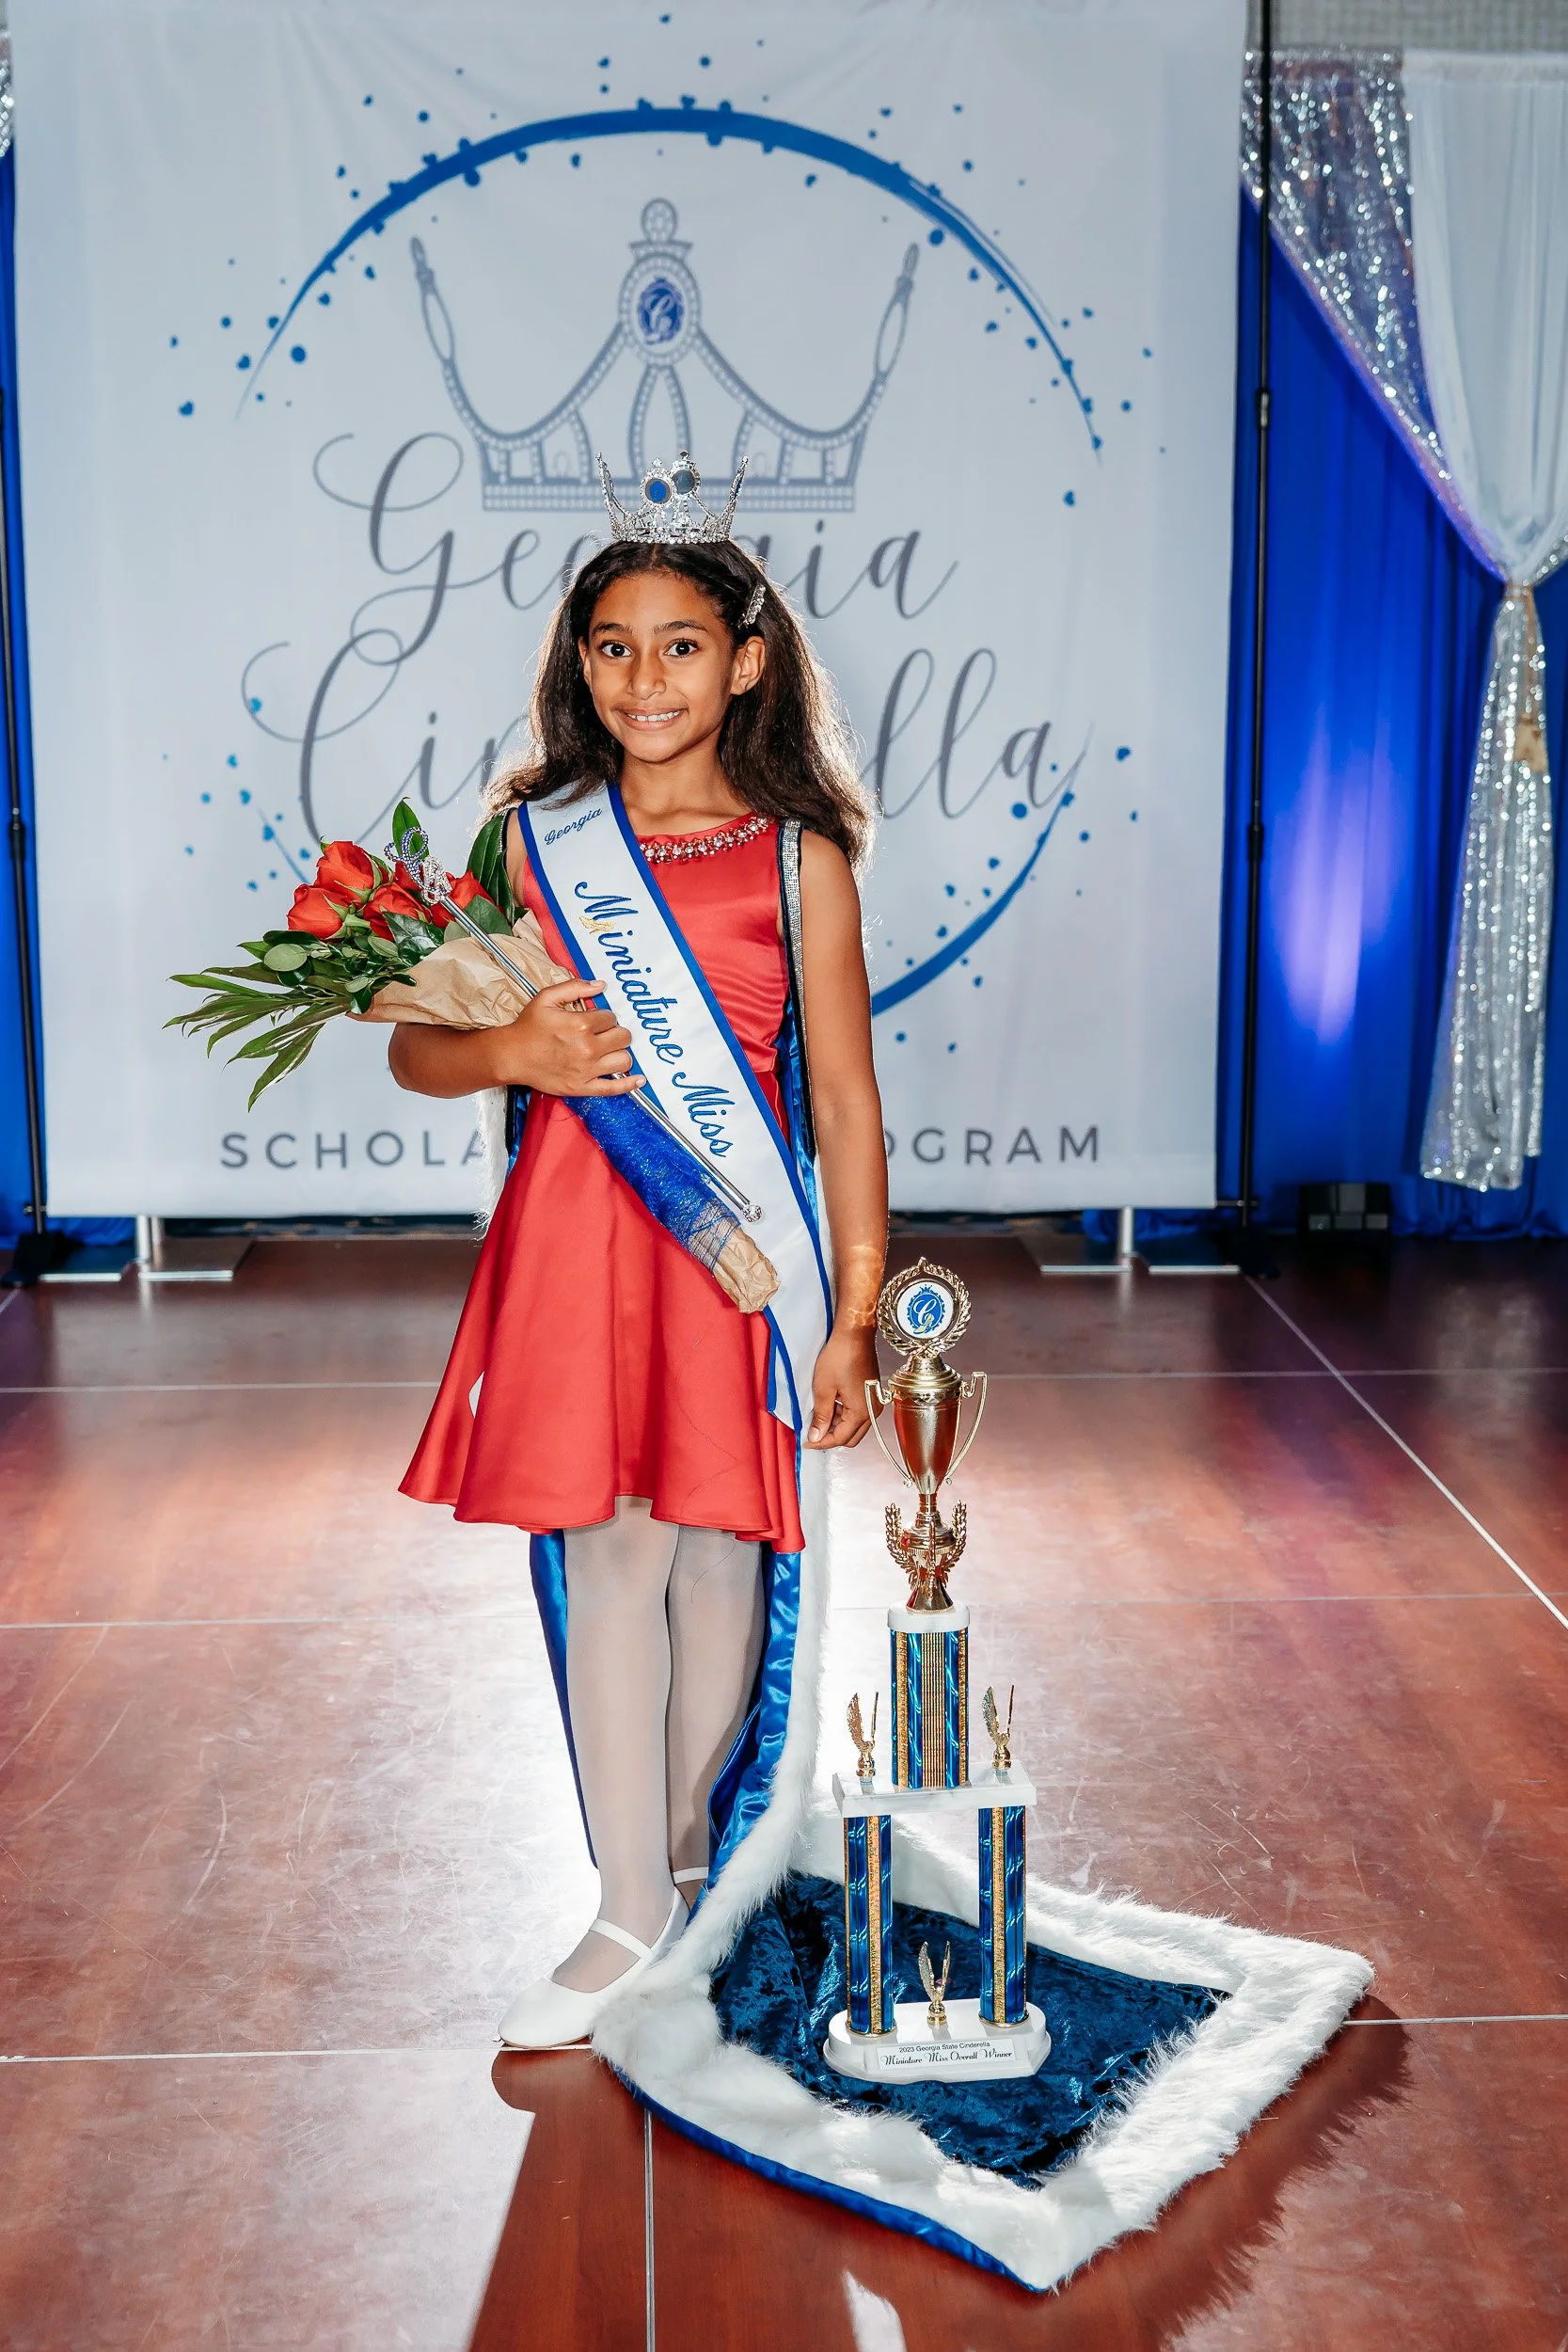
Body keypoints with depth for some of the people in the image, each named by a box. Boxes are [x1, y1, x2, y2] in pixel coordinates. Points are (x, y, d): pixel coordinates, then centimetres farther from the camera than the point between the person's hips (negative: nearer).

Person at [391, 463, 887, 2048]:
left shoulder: (798, 857, 0)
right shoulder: (533, 838, 4)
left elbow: (845, 1101, -1)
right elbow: (415, 1048, 9)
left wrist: (854, 1321, -5)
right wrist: (513, 1052, -14)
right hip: (575, 1241, 1)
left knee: (720, 1560, 9)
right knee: (606, 1567, 4)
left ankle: (690, 1854, 32)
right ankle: (631, 1911, 16)